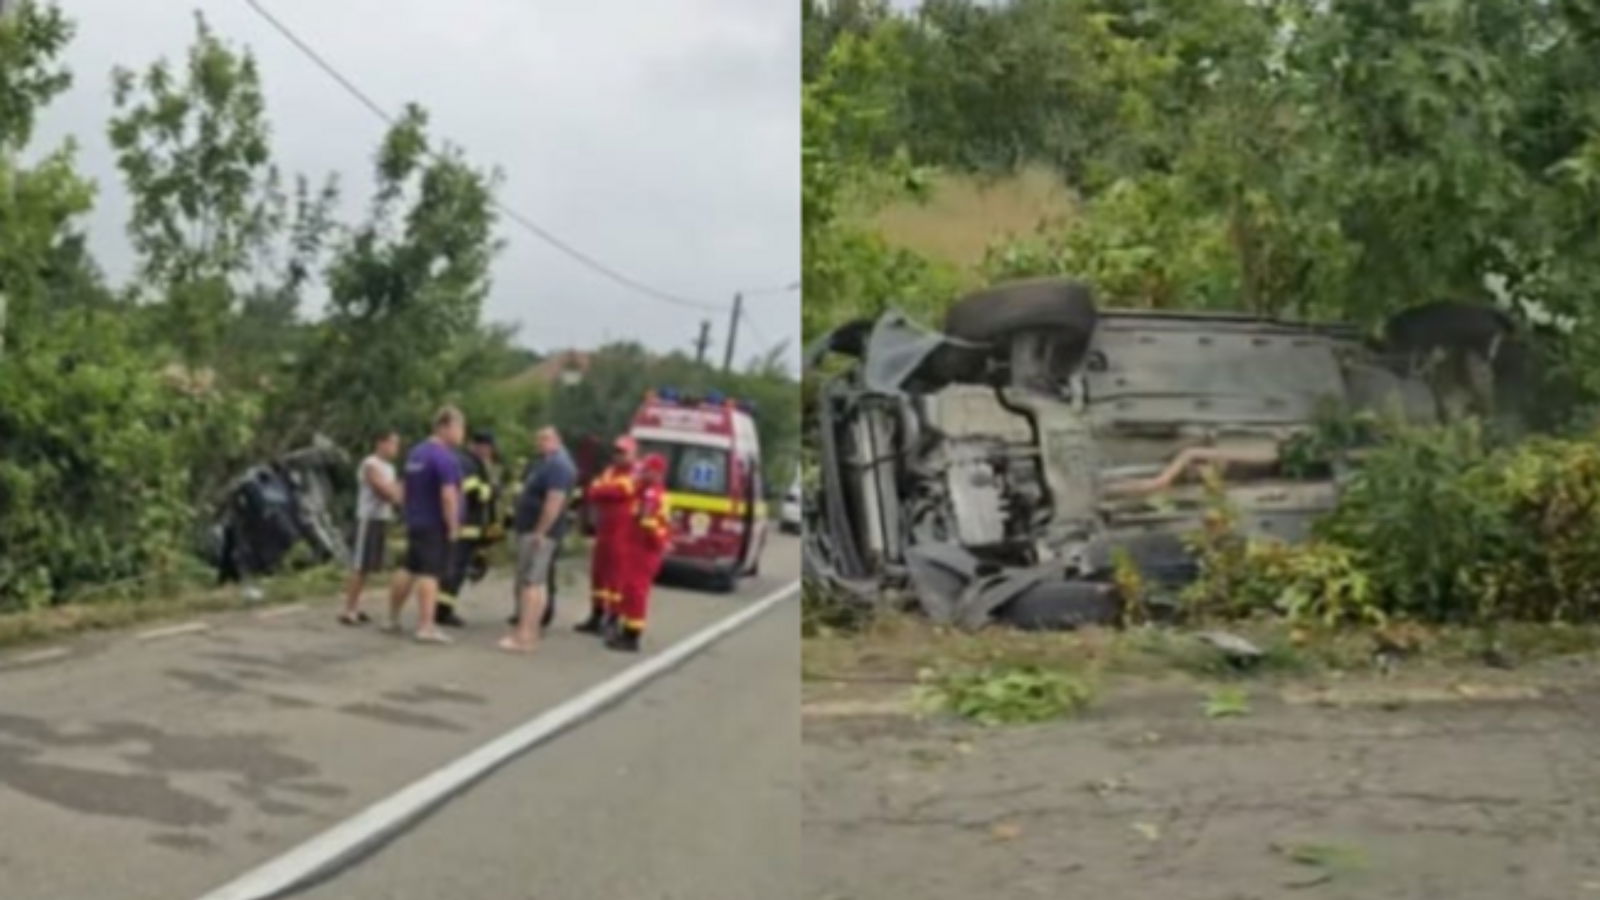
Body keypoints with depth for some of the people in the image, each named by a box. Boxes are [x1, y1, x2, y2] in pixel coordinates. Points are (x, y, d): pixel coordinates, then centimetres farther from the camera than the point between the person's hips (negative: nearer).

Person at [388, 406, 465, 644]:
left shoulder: (415, 452, 12)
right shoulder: (445, 457, -17)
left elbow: (406, 487, 20)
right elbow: (448, 495, -24)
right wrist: (453, 526, -18)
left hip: (415, 522, 9)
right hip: (436, 526, -9)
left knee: (410, 570, 17)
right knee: (430, 574, -8)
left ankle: (393, 618, 23)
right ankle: (426, 627, -10)